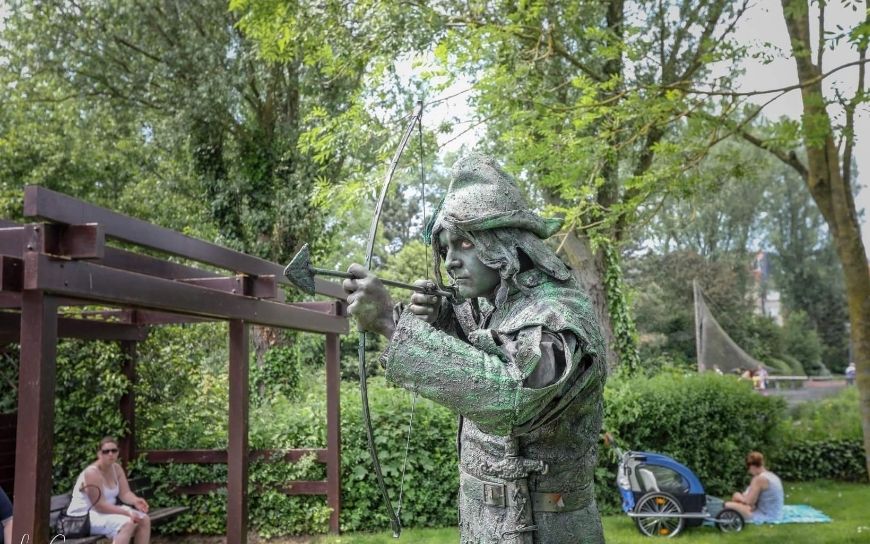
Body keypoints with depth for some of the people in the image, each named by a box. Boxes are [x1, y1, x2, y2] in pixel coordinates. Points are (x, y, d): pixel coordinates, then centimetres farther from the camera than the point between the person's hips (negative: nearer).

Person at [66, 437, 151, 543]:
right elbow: (99, 506, -25)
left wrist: (136, 501, -25)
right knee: (128, 523, -31)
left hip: (107, 510, 9)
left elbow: (125, 493, -1)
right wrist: (127, 512, -28)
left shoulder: (117, 468, 3)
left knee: (144, 520, -7)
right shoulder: (92, 473, -23)